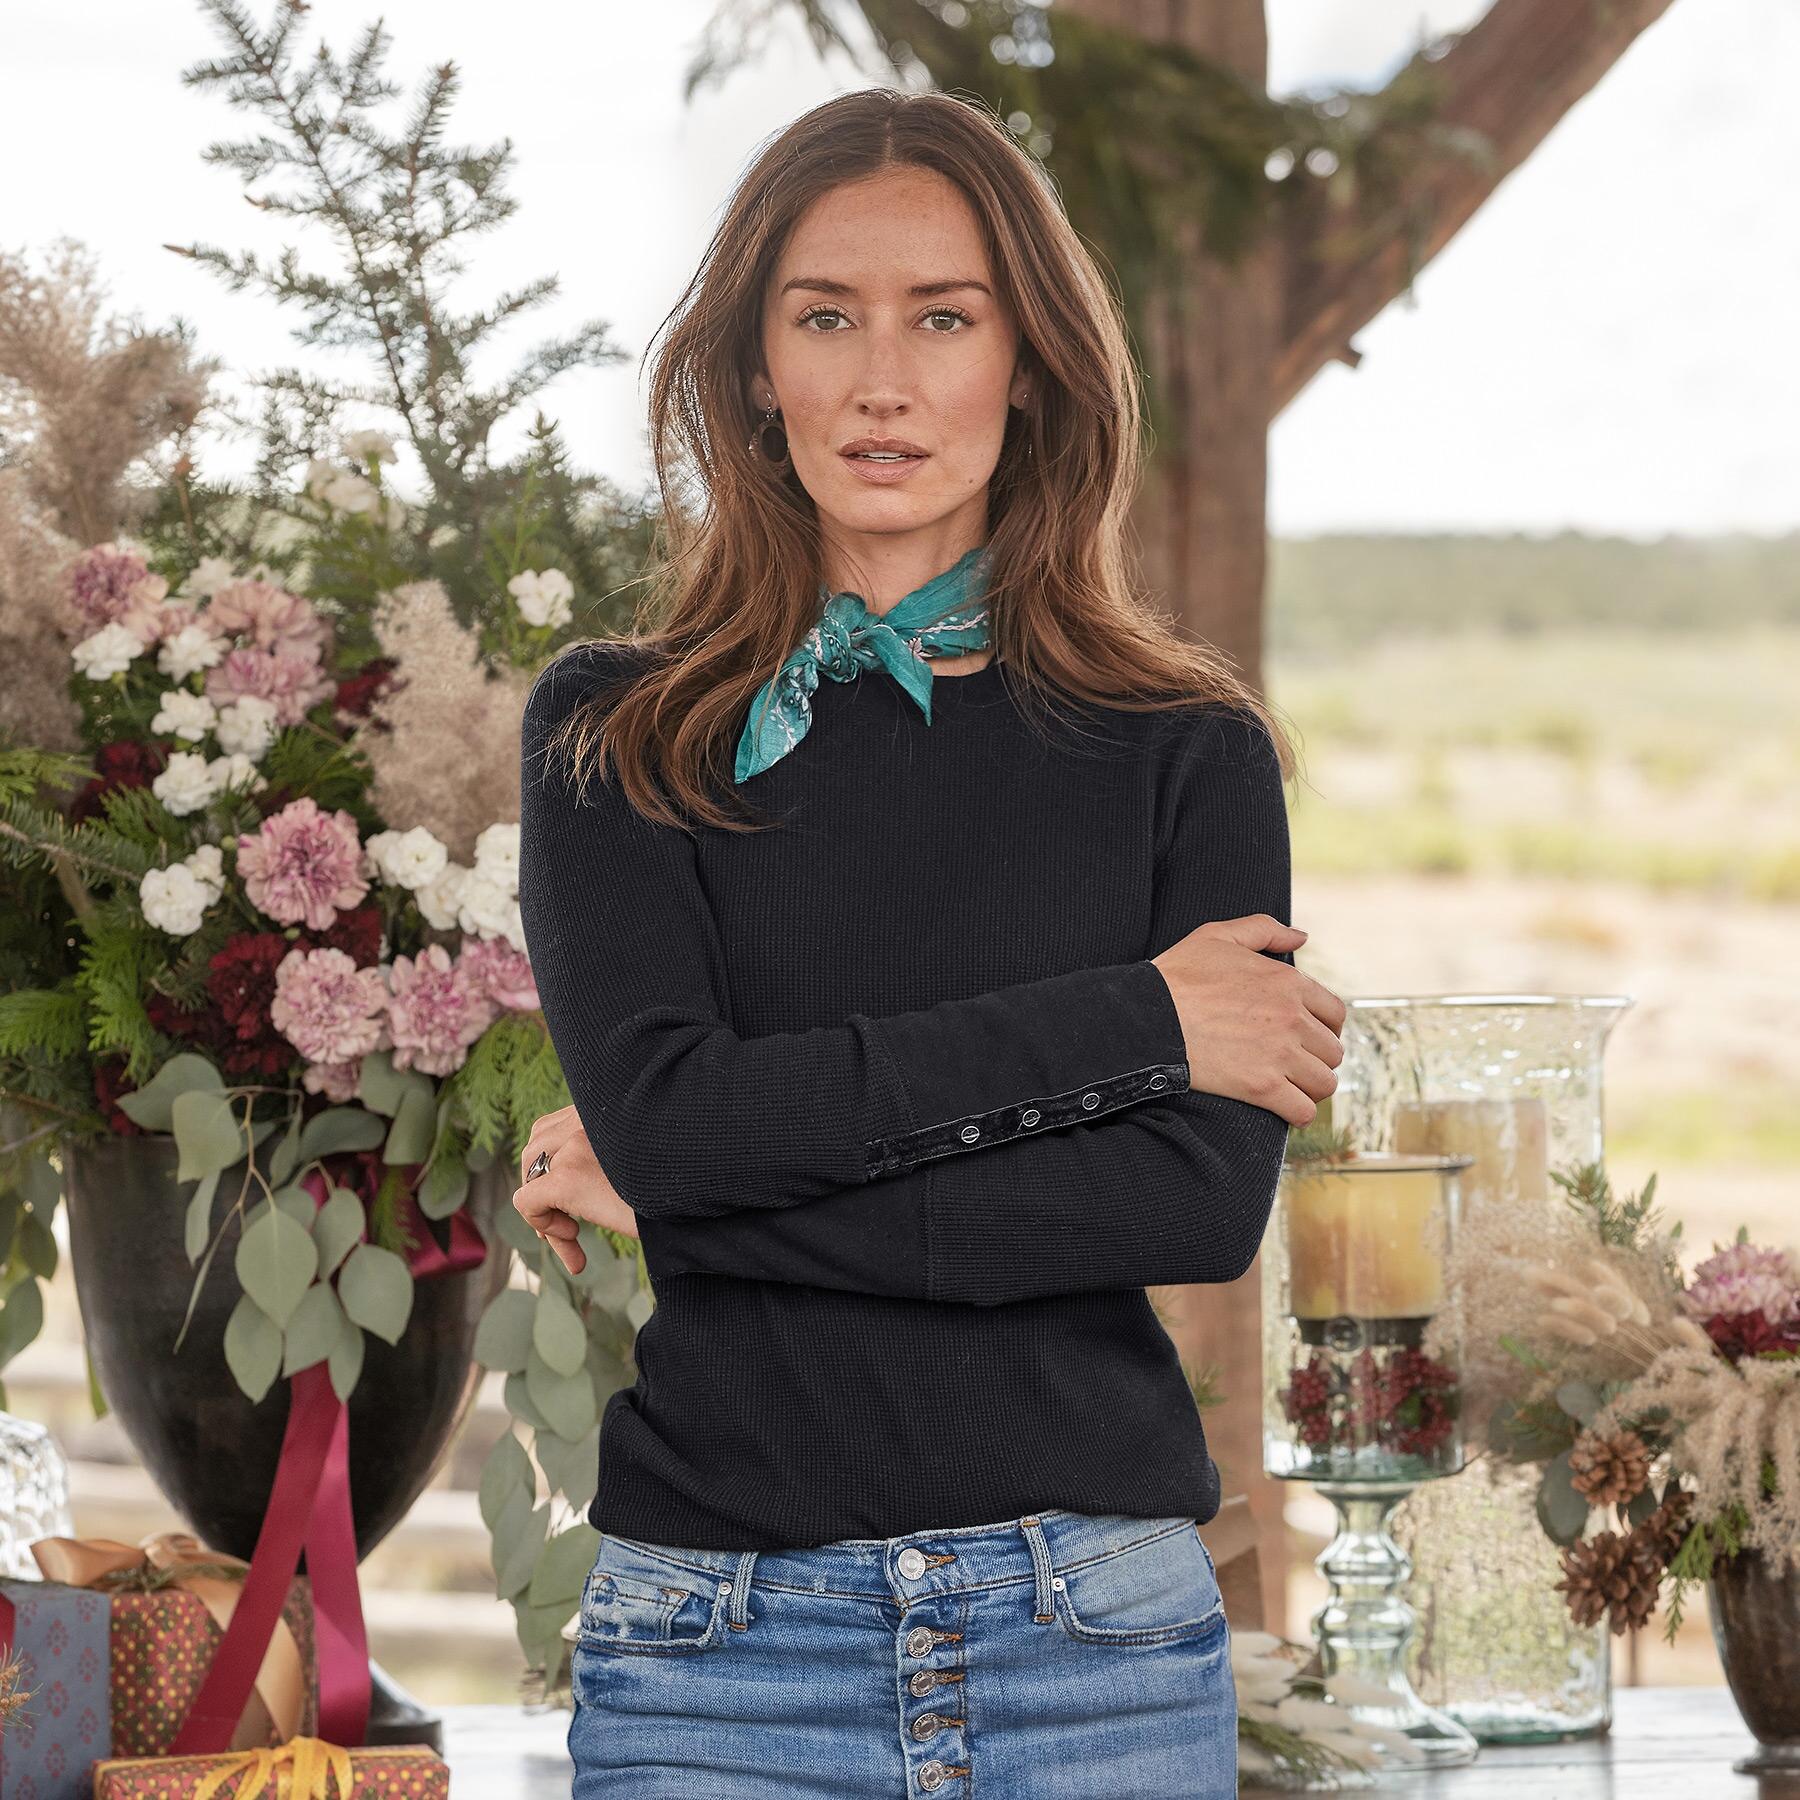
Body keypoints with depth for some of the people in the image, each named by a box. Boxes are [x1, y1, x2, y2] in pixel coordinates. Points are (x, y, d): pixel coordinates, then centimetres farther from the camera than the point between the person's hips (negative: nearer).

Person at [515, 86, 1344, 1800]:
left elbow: (1207, 1201, -8)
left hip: (1097, 1640, 0)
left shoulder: (1185, 749, 4)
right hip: (721, 1646, 0)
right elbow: (656, 1100, -11)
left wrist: (696, 1196, -10)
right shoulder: (614, 737, 5)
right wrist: (1121, 1019, -11)